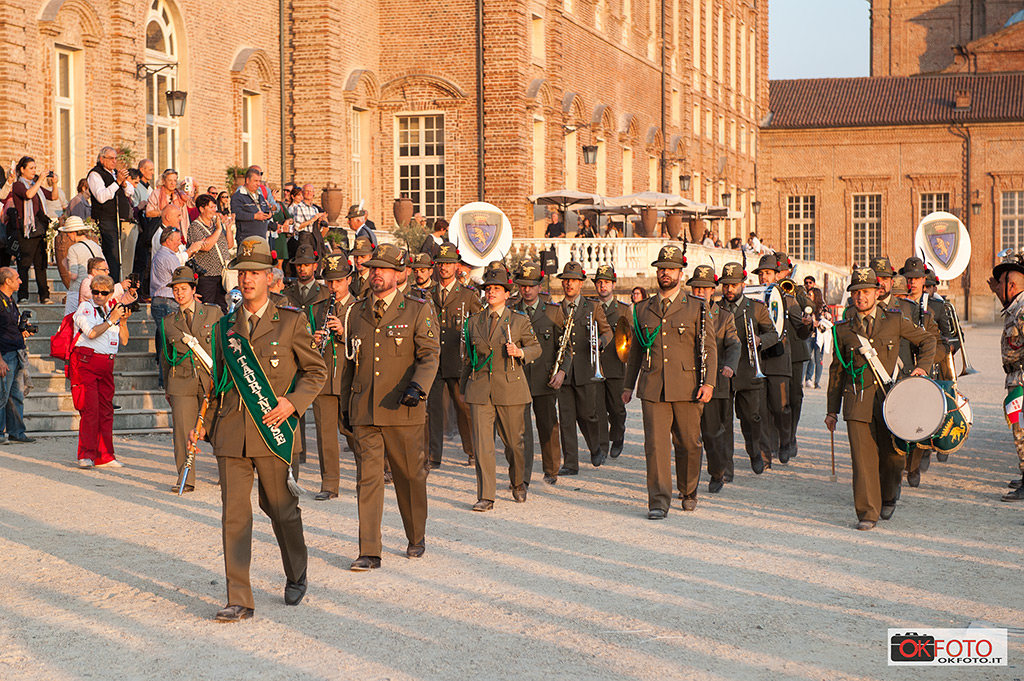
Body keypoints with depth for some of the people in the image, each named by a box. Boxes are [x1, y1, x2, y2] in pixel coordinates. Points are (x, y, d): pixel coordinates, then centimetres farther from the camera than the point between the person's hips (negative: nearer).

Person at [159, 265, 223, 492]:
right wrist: (166, 387, 19)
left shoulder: (213, 313, 6)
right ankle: (185, 479, 3)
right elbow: (165, 356, 20)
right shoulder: (168, 322, 11)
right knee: (182, 431, -5)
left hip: (212, 380, -1)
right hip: (182, 381, 1)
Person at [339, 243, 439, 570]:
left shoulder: (418, 310, 0)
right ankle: (369, 552, -3)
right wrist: (346, 403, 19)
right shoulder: (357, 312, 12)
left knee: (410, 476, 10)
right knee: (368, 478, -3)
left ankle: (416, 538, 31)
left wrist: (417, 387, -25)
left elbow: (429, 355, -7)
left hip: (402, 410, -2)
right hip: (364, 411, 2)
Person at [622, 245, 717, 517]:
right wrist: (628, 385, 16)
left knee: (689, 443, 7)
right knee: (655, 443, -7)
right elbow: (635, 350, 19)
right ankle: (659, 502, -6)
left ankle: (689, 493, 27)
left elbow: (709, 348, 0)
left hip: (687, 388, -1)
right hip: (653, 388, 1)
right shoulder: (643, 309, 13)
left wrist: (708, 382, -11)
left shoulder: (697, 308, 4)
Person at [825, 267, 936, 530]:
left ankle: (888, 498, 35)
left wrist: (922, 367, 0)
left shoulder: (894, 321, 5)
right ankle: (867, 513, -4)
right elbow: (837, 370, 15)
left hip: (889, 397, 0)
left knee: (891, 454, 7)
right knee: (863, 455, -9)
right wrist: (832, 410, 12)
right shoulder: (843, 330, 8)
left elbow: (927, 340, 17)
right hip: (857, 400, 0)